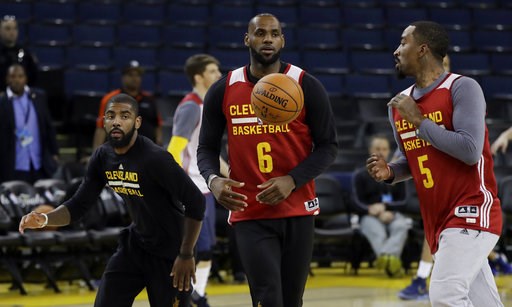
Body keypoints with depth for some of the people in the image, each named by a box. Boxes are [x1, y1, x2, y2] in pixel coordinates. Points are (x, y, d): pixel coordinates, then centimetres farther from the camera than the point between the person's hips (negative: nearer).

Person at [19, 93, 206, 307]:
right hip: (135, 244, 6)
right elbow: (79, 205, 3)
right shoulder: (103, 157, -4)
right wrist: (44, 219, -16)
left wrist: (186, 255, -18)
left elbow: (195, 203, -23)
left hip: (168, 253, -6)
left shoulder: (155, 158, -25)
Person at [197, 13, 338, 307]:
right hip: (249, 215, -1)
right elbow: (207, 147, 10)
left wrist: (292, 180, -15)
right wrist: (213, 180, -12)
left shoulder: (307, 86, -2)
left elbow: (328, 146, 0)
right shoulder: (223, 91, 3)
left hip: (297, 211, 1)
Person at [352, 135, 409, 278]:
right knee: (377, 233, -37)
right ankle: (390, 262, -62)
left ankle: (387, 255, -60)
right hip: (370, 216, -1)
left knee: (401, 227, -36)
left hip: (392, 214, 1)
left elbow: (402, 201, 11)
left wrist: (385, 206, -10)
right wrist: (379, 214, -15)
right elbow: (358, 203, 2)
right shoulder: (360, 175, 12)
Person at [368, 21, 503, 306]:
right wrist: (390, 172, 3)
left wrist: (419, 121, -16)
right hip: (438, 220, 7)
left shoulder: (462, 88, -11)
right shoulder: (400, 105, 11)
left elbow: (470, 151, -23)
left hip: (471, 213, -7)